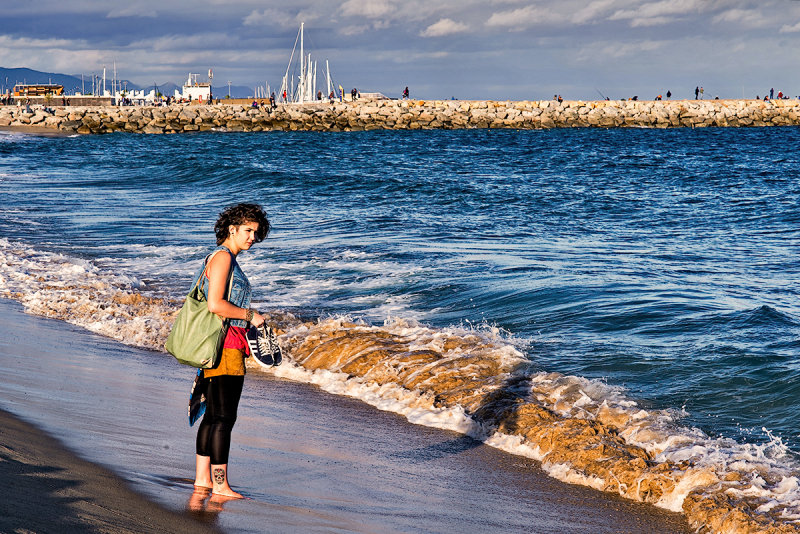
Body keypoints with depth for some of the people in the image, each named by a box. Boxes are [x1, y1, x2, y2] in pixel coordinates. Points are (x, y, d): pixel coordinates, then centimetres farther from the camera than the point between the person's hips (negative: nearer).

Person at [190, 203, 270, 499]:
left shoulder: (228, 258, 18)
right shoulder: (222, 257, -12)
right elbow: (215, 304, -21)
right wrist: (251, 316, -12)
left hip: (228, 345, 10)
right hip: (225, 345, -10)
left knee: (213, 414, 14)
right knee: (224, 417, -7)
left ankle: (202, 478, 21)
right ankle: (220, 484, -3)